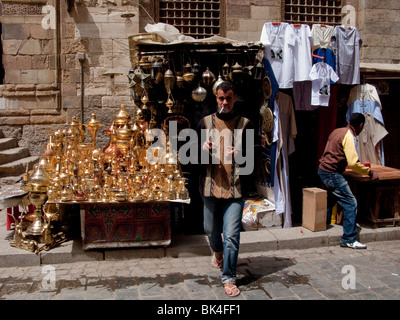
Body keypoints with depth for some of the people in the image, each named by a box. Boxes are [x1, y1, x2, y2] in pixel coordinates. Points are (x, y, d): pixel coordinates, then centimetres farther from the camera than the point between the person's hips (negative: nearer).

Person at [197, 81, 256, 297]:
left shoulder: (245, 124, 2)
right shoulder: (205, 122, 6)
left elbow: (252, 156, 1)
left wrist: (239, 155, -21)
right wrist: (203, 148, -13)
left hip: (236, 188, -2)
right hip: (211, 185, 3)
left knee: (232, 235, -5)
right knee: (211, 229, 18)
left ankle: (229, 278, 8)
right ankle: (218, 252, 51)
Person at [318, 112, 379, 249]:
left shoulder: (337, 131, 11)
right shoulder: (349, 137, -15)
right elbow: (353, 163, -23)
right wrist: (370, 172, -13)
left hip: (323, 170, 10)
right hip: (332, 174, -10)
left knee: (331, 198, 26)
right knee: (350, 203, -6)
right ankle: (349, 239, -5)